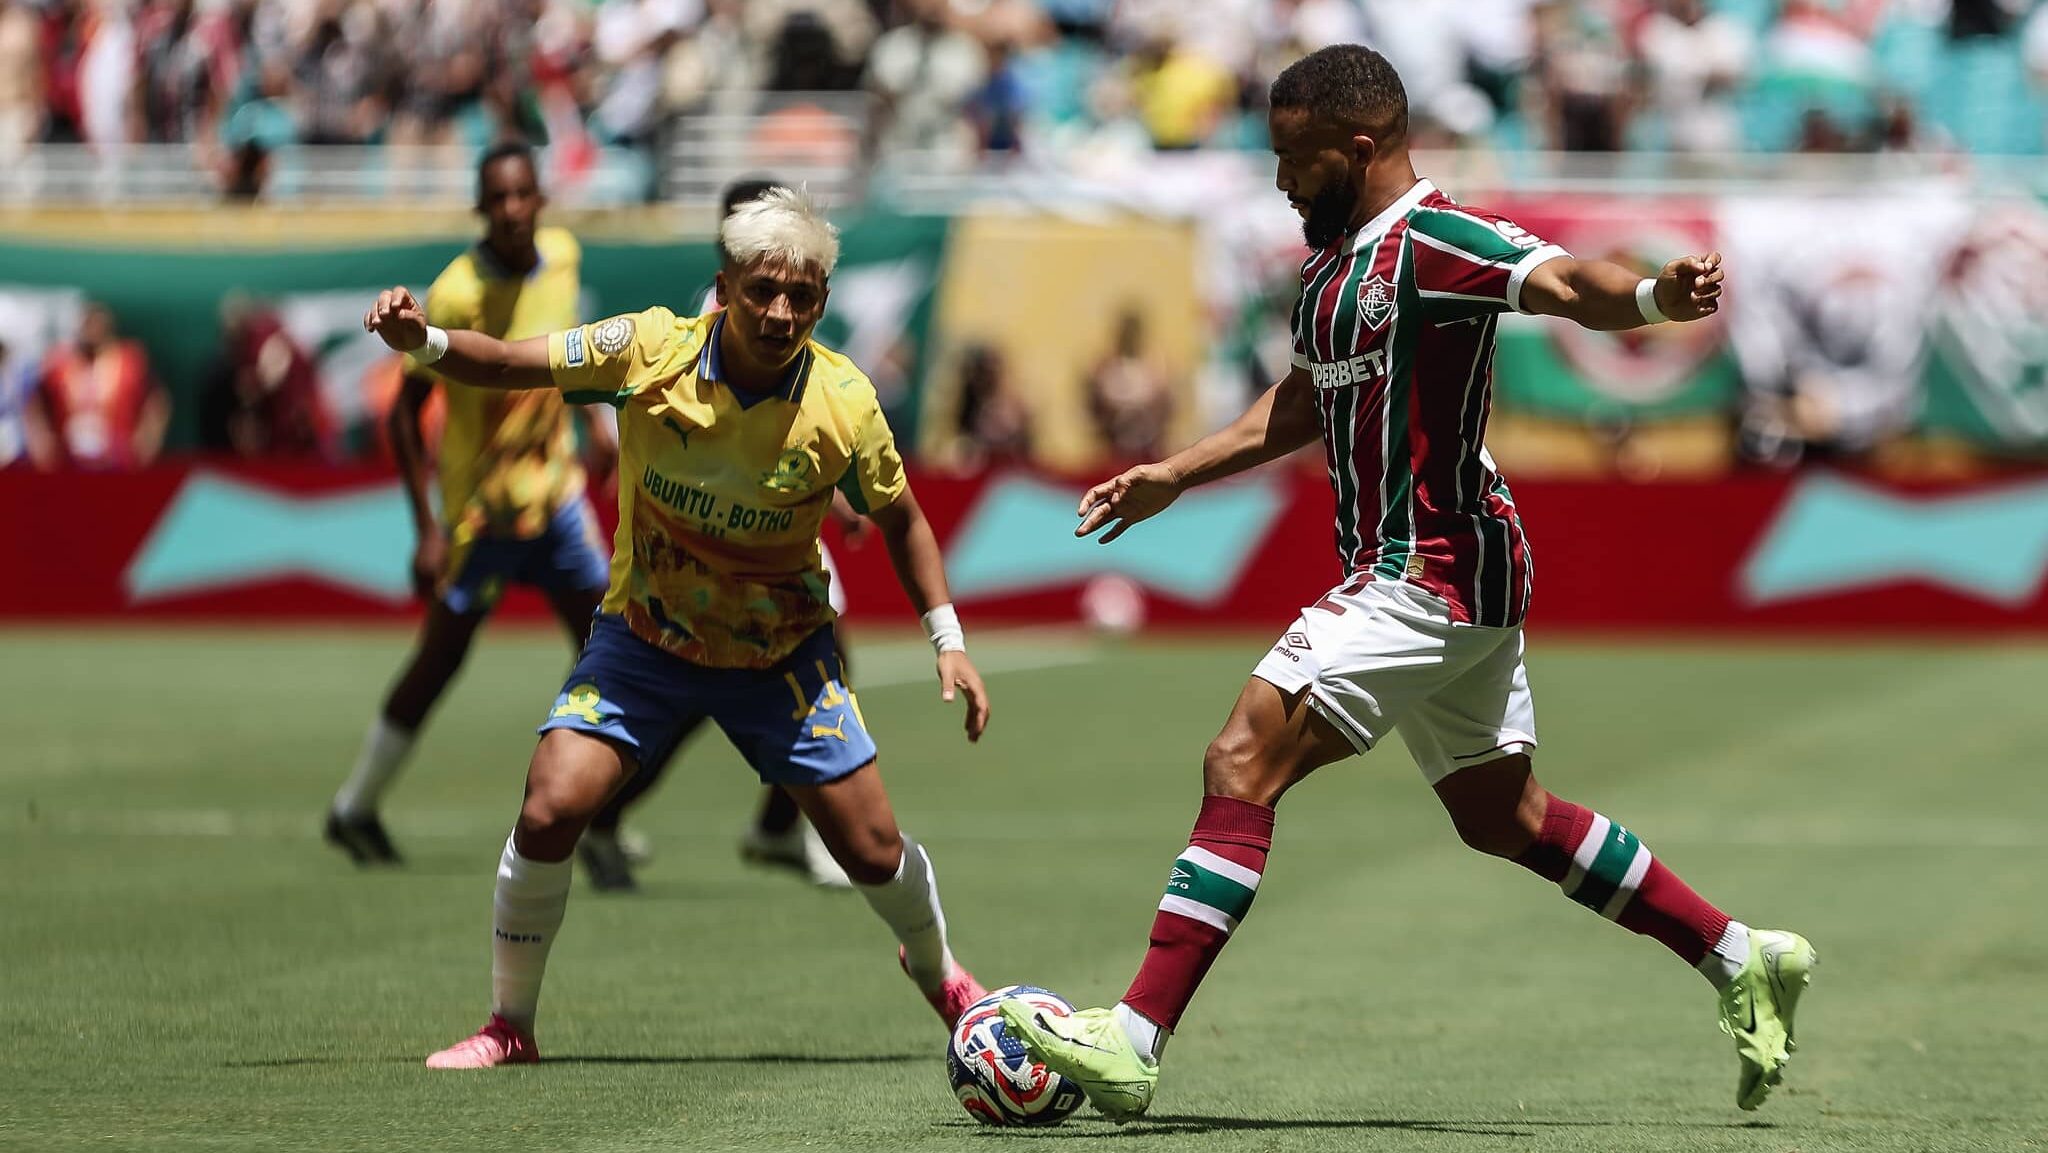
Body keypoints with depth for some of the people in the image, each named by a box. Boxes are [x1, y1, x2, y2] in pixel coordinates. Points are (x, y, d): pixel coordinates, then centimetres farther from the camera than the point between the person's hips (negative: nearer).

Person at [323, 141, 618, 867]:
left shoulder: (564, 256, -3)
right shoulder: (455, 297, -22)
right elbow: (405, 413, -18)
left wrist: (592, 420, 13)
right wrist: (428, 530, -21)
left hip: (554, 488, 6)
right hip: (480, 502, -6)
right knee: (442, 655, 0)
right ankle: (355, 810, 15)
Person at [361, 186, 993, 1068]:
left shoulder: (843, 405, -19)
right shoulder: (648, 350, -21)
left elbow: (899, 519, -2)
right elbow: (505, 366, -12)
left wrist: (948, 642, -5)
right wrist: (422, 341, -31)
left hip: (780, 654, 0)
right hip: (644, 638, 0)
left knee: (873, 851, 2)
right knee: (550, 810, -19)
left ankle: (937, 972, 37)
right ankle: (508, 1025, 1)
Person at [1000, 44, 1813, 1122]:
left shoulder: (1434, 241, -17)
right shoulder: (1332, 251, 13)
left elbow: (1566, 283, -33)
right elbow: (1306, 400, 28)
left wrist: (1657, 295, -53)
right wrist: (1175, 475, 28)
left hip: (1433, 576, -11)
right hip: (1450, 581, 11)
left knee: (1242, 765, -14)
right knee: (1504, 820, 19)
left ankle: (1134, 1040, -15)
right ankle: (1743, 961, 27)